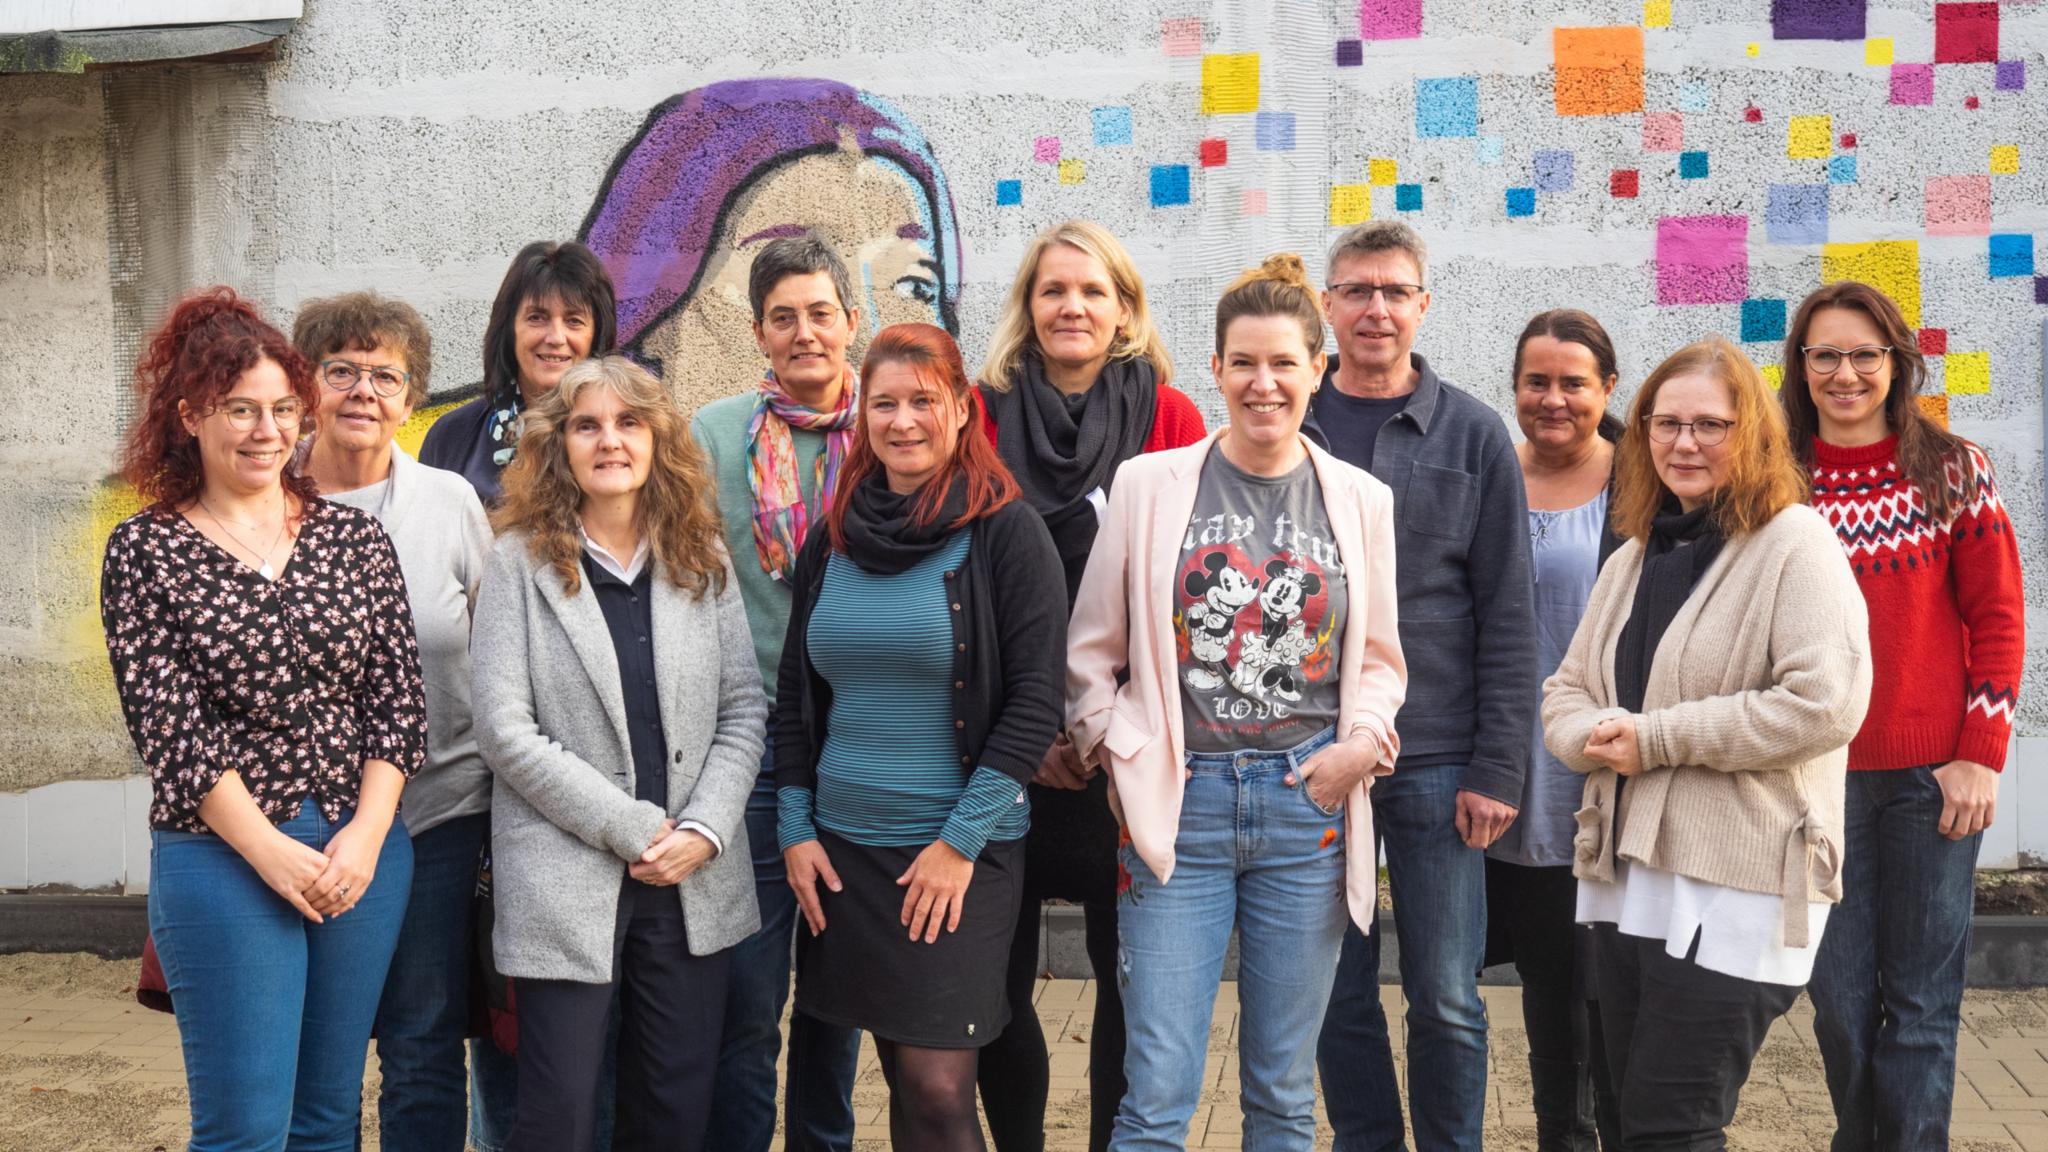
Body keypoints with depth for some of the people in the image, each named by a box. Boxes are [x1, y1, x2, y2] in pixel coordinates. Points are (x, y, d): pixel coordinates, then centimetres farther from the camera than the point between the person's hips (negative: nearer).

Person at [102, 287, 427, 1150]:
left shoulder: (353, 538, 7)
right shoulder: (144, 550, -2)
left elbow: (398, 697, 4)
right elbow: (167, 721, -7)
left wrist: (366, 836, -8)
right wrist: (270, 849, -13)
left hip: (363, 849, 3)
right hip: (224, 854, -3)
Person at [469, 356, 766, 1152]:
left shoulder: (703, 560, 9)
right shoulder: (521, 561, -2)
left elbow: (743, 709, 6)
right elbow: (504, 729, -9)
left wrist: (704, 830, -9)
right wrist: (632, 829, -13)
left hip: (693, 879, 3)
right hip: (566, 881, -3)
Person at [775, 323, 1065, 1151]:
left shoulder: (1005, 532, -7)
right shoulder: (831, 542, 8)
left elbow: (1034, 701, -10)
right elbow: (794, 699, 15)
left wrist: (961, 841, -13)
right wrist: (795, 827, 6)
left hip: (963, 854, -4)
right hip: (844, 848, 5)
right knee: (900, 1076, 9)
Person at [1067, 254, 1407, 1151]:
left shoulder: (1359, 500, 6)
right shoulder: (1149, 485, 0)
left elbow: (1381, 659, 13)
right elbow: (1092, 652, 5)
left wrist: (1363, 740, -5)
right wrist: (1122, 757, -5)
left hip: (1307, 808, 2)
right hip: (1178, 806, -2)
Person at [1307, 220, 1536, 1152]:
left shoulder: (1472, 436, 2)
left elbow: (1507, 617, 0)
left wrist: (1497, 768, -6)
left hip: (1436, 762, -1)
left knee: (1446, 998, 5)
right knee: (1339, 994, 9)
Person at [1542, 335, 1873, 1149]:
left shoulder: (1794, 543, -8)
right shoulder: (1636, 555, 16)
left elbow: (1826, 702, -20)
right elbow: (1566, 690, 17)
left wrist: (1656, 738, -16)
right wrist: (1594, 736, -8)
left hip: (1738, 886, -8)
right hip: (1625, 875, 8)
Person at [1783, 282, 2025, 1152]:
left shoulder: (1953, 470, 1)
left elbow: (1998, 621, 1)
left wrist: (1981, 755, -4)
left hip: (1933, 776, -1)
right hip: (1817, 776, 1)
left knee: (1922, 1000, 3)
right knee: (1840, 998, 8)